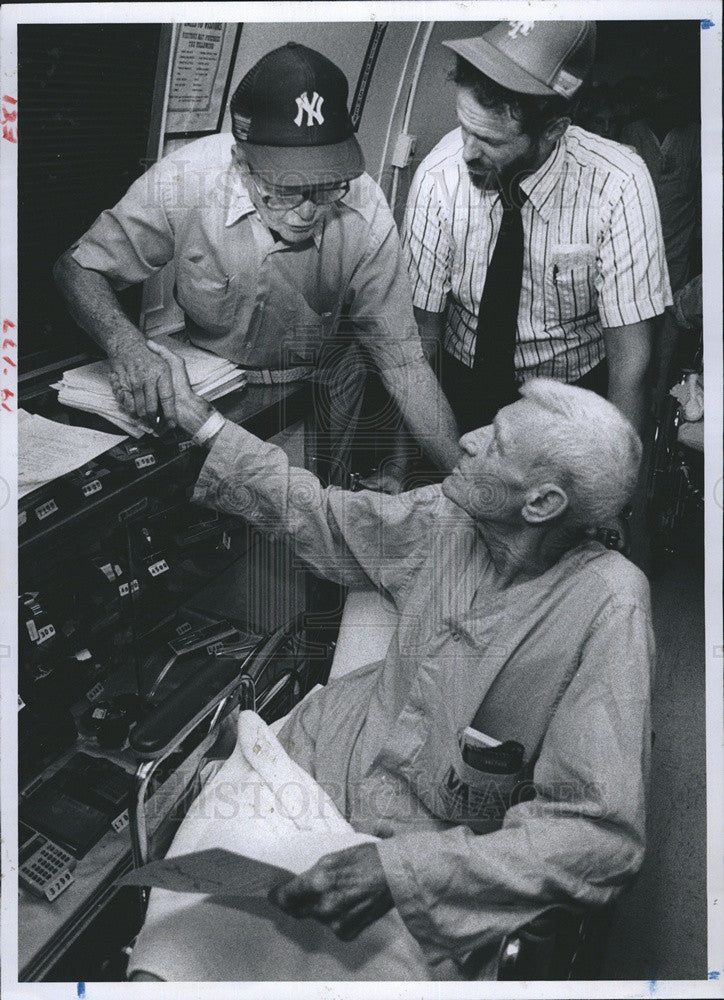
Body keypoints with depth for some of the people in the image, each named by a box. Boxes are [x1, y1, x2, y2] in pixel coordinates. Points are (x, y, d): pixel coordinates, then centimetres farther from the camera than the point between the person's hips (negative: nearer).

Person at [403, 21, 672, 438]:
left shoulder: (618, 184, -21)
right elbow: (421, 329, -12)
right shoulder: (438, 177, -17)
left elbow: (630, 359, -17)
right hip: (464, 384, 1)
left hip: (578, 390, -1)